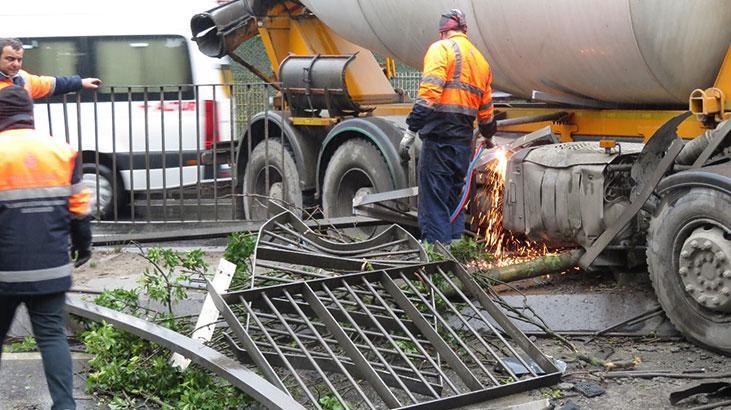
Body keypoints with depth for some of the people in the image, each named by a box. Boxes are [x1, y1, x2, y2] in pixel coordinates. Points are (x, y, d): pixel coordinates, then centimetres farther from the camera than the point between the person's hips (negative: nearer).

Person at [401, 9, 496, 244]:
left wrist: (410, 132, -17)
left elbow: (429, 94, -16)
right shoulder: (481, 60, 19)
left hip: (439, 137, -7)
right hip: (463, 140, 7)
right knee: (454, 196, 17)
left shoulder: (441, 49, -4)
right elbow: (486, 107, 24)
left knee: (433, 198, -6)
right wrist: (488, 136, 42)